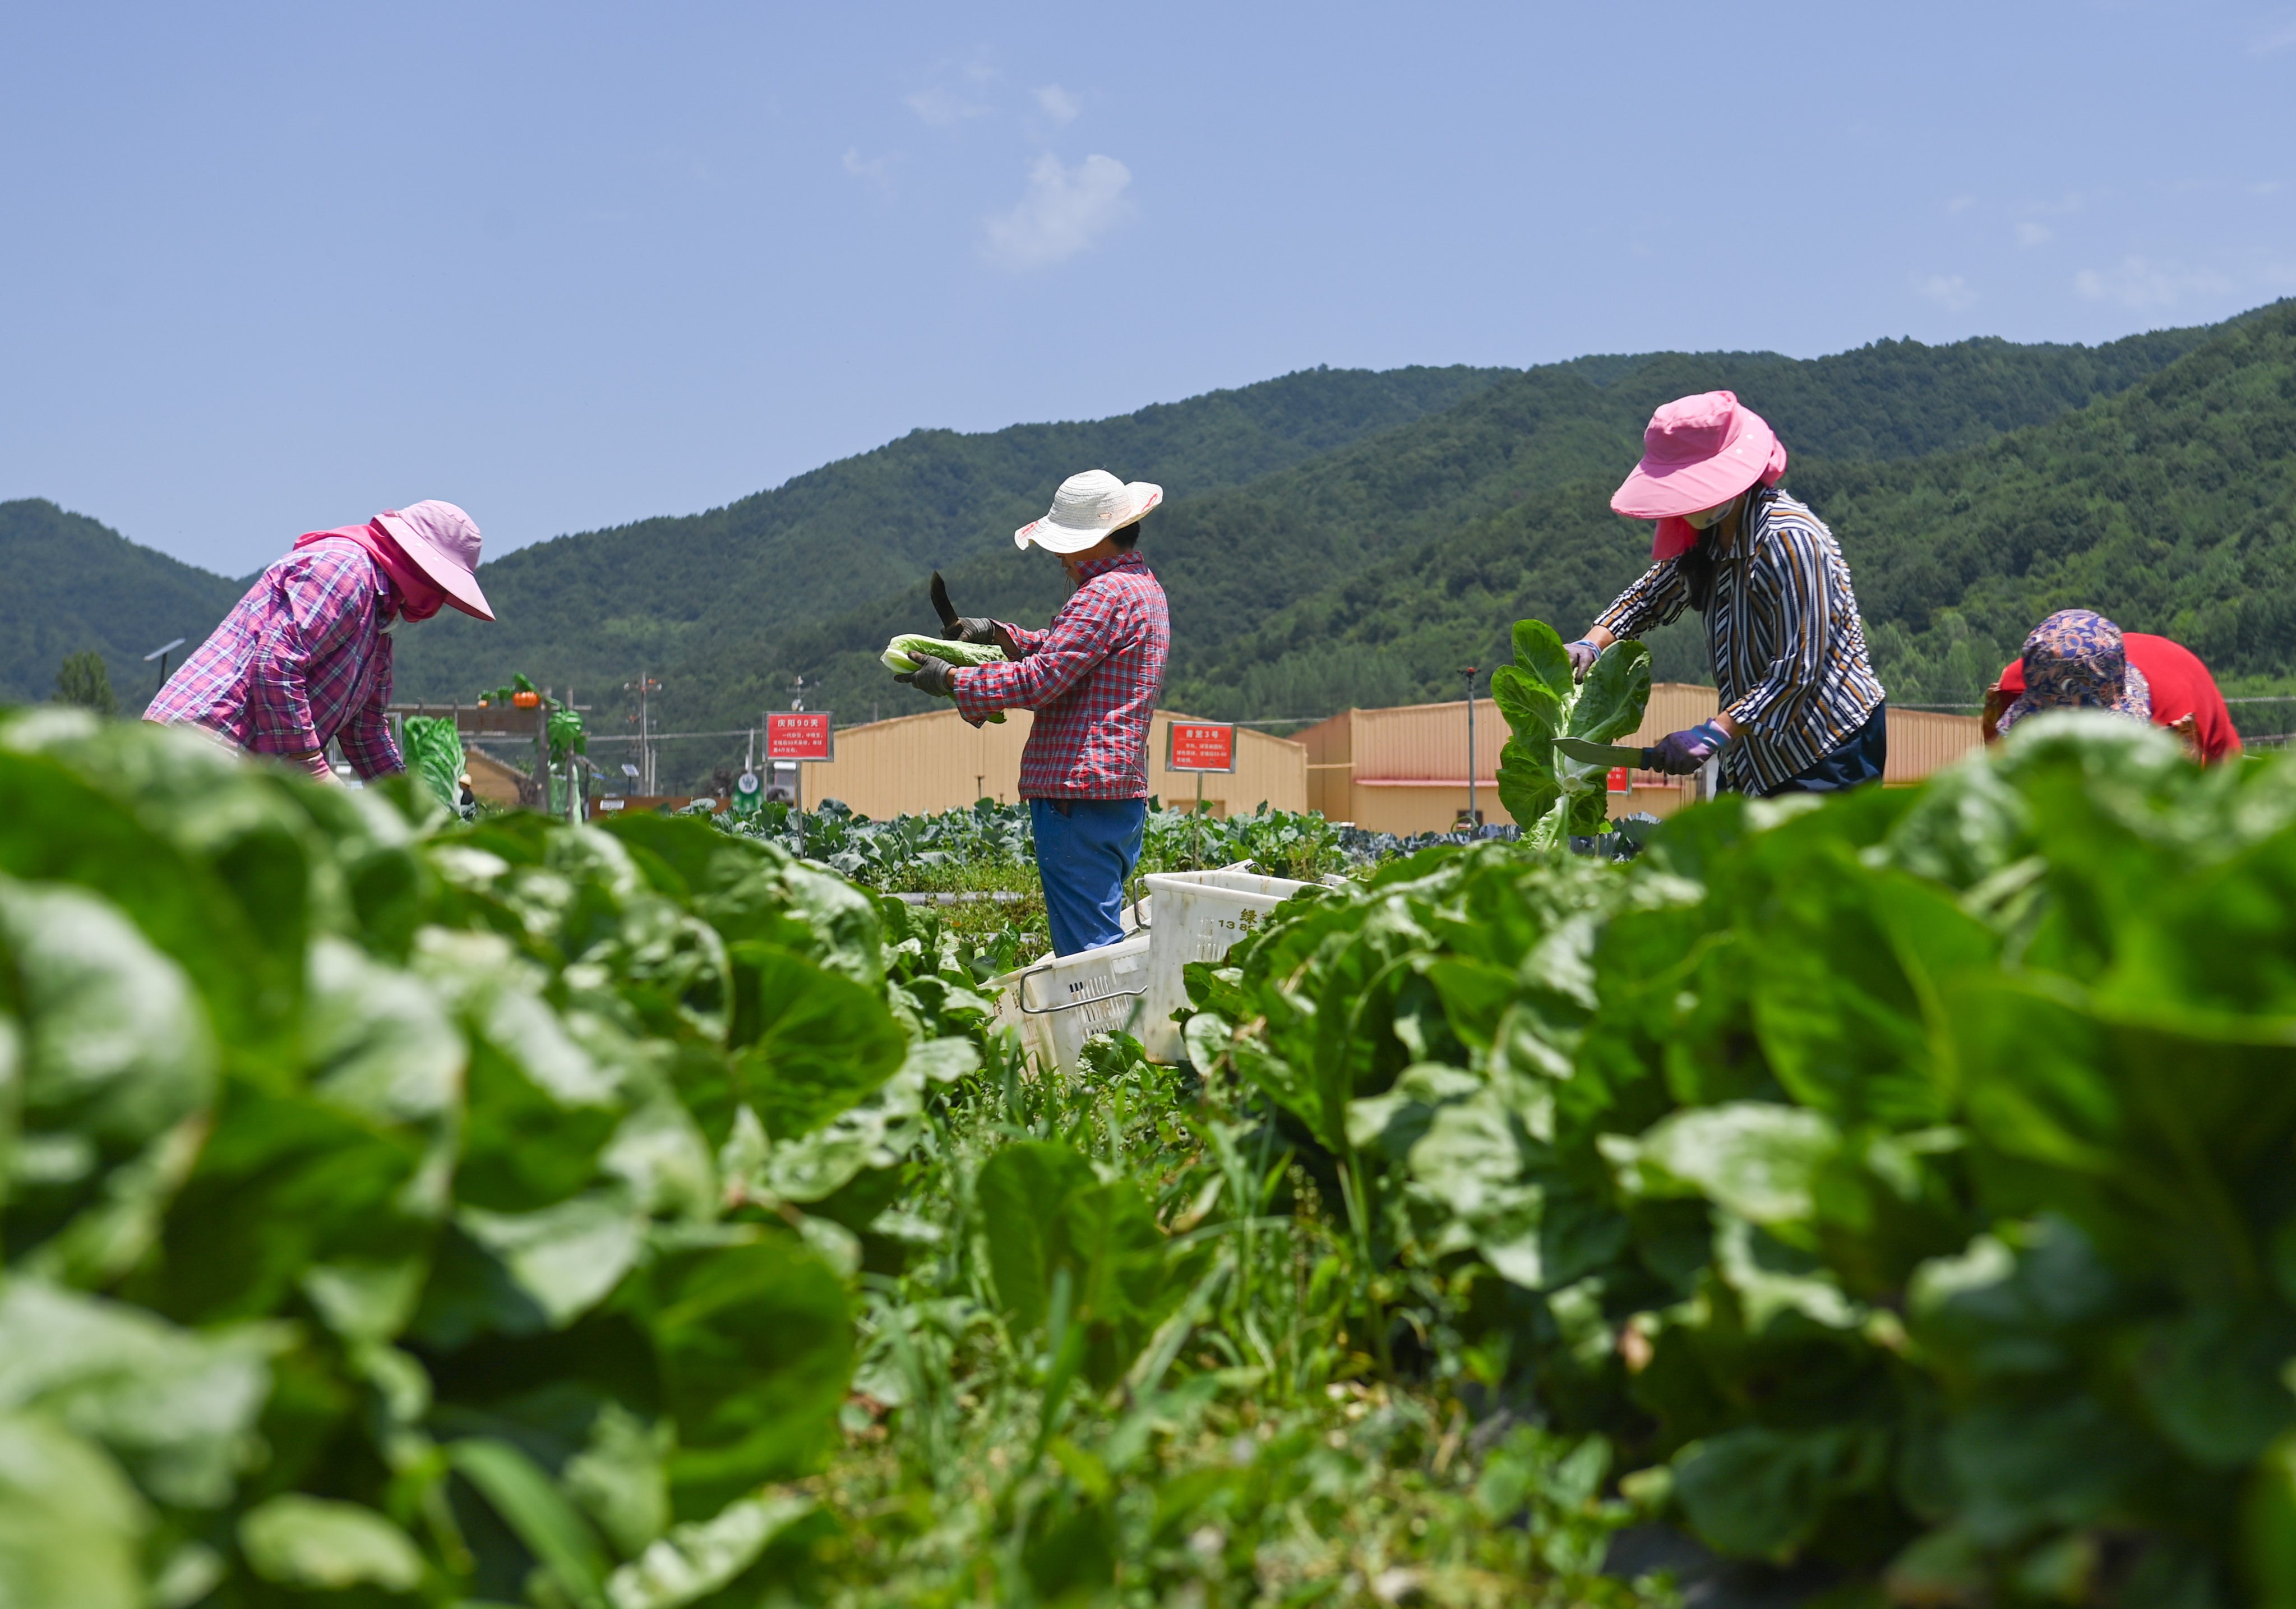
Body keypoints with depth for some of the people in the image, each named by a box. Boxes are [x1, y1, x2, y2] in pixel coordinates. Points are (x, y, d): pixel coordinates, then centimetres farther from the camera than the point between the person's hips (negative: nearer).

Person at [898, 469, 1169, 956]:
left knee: (1087, 945, -9)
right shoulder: (1142, 586, 20)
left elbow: (1038, 681, -18)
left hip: (1080, 793, -11)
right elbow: (1060, 651, 29)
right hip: (1121, 793, 11)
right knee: (1101, 934, 14)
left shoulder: (1106, 594, -14)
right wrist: (997, 633, 15)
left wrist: (951, 679, -8)